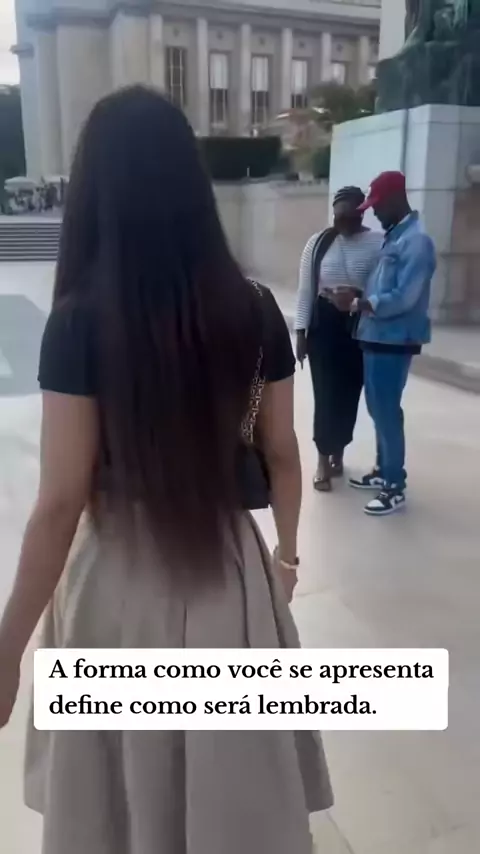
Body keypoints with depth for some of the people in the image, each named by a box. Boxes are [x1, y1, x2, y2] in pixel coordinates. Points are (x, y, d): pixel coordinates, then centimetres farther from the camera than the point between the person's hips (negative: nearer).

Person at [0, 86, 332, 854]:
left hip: (124, 578, -2)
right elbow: (282, 454, 1)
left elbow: (62, 504, -17)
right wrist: (286, 554, 18)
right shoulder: (256, 312, -7)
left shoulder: (79, 320, -17)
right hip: (231, 569, 3)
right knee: (238, 791, 25)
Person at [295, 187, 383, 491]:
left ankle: (338, 453, 27)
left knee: (349, 393, 8)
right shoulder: (318, 243, 1)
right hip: (324, 324, 1)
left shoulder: (378, 243, -5)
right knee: (326, 394, 0)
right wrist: (301, 332, -1)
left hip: (360, 327, 0)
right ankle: (324, 460, 12)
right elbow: (306, 290, 3)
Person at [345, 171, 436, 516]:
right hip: (377, 337, 9)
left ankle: (395, 488, 9)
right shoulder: (393, 238, 15)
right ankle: (383, 471, 31)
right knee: (378, 409, 16)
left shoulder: (416, 241, -15)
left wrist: (362, 304, -13)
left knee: (387, 412, -3)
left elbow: (404, 298, -22)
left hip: (394, 341, -9)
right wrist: (362, 299, 2)